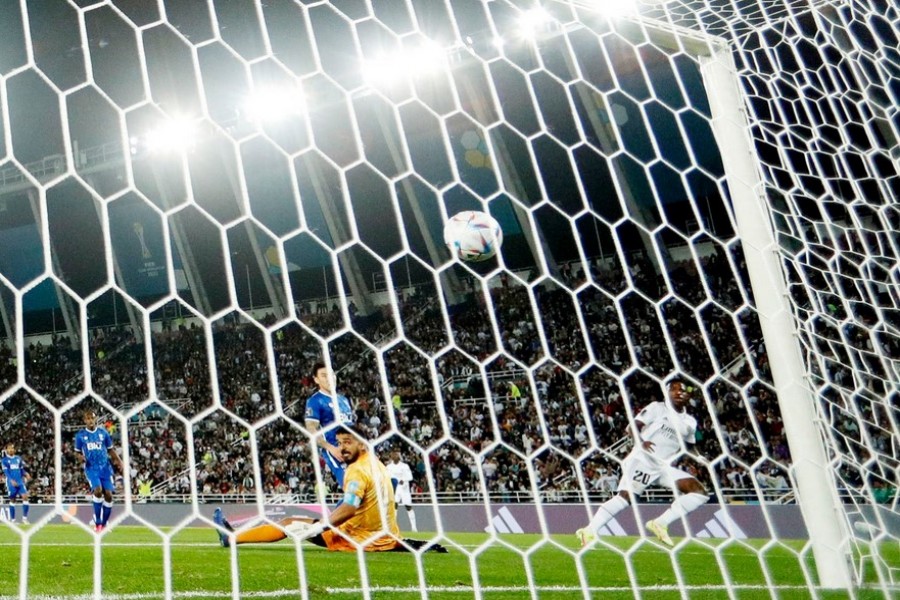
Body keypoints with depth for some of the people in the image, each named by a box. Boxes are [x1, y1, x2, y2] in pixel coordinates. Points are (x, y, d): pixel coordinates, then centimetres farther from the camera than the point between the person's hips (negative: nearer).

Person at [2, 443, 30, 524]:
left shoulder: (18, 458, 13)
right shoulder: (4, 460, 1)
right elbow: (6, 472, -8)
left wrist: (26, 474, -6)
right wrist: (11, 480, -23)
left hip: (20, 481, 3)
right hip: (11, 483, -3)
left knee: (25, 496, -11)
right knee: (12, 500, 2)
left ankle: (24, 518, -6)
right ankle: (12, 519, 12)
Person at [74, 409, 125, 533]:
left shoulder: (103, 433, 7)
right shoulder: (80, 435, 4)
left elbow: (111, 450, 13)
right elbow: (77, 452, 11)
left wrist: (120, 462, 1)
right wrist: (80, 457, -13)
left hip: (105, 467, 2)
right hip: (91, 468, -2)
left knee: (108, 494, -5)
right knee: (98, 490, -23)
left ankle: (104, 524, 11)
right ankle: (97, 522, -9)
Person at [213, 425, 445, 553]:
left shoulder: (358, 470, -17)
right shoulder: (376, 463, 12)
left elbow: (349, 508, -30)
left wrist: (317, 528, -30)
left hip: (357, 539, -7)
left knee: (290, 523, -2)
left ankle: (232, 536, 3)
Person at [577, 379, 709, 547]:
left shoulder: (690, 422, 17)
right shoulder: (656, 408, 3)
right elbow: (634, 426, -6)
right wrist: (641, 442, -25)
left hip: (665, 466, 6)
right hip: (643, 459, -6)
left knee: (699, 492, -6)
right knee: (625, 495, -21)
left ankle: (660, 523, -9)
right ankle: (590, 530, -21)